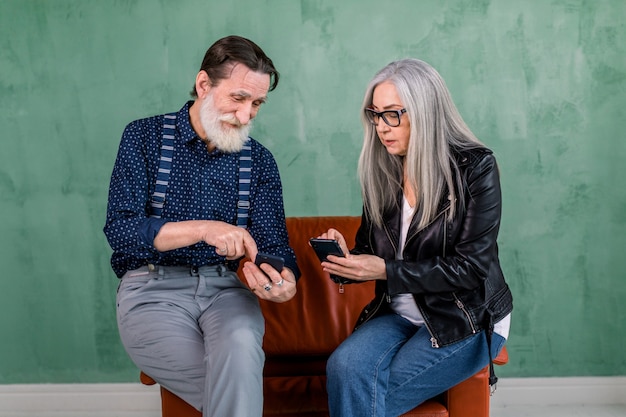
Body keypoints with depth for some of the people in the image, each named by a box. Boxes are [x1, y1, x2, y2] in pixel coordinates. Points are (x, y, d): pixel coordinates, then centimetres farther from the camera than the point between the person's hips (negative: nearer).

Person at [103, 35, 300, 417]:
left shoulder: (259, 160, 8)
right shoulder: (144, 137, 1)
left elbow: (274, 244, 3)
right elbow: (120, 230, -9)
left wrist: (285, 280, -21)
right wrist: (203, 229, -24)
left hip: (226, 287, 2)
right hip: (154, 286, -2)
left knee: (241, 346, -33)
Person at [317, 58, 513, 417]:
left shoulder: (476, 167, -12)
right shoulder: (381, 171, 3)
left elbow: (470, 267, -16)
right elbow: (370, 253, 12)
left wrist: (386, 270, -22)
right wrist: (346, 259, -13)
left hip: (468, 322, -4)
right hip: (400, 313, 4)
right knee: (345, 366, -27)